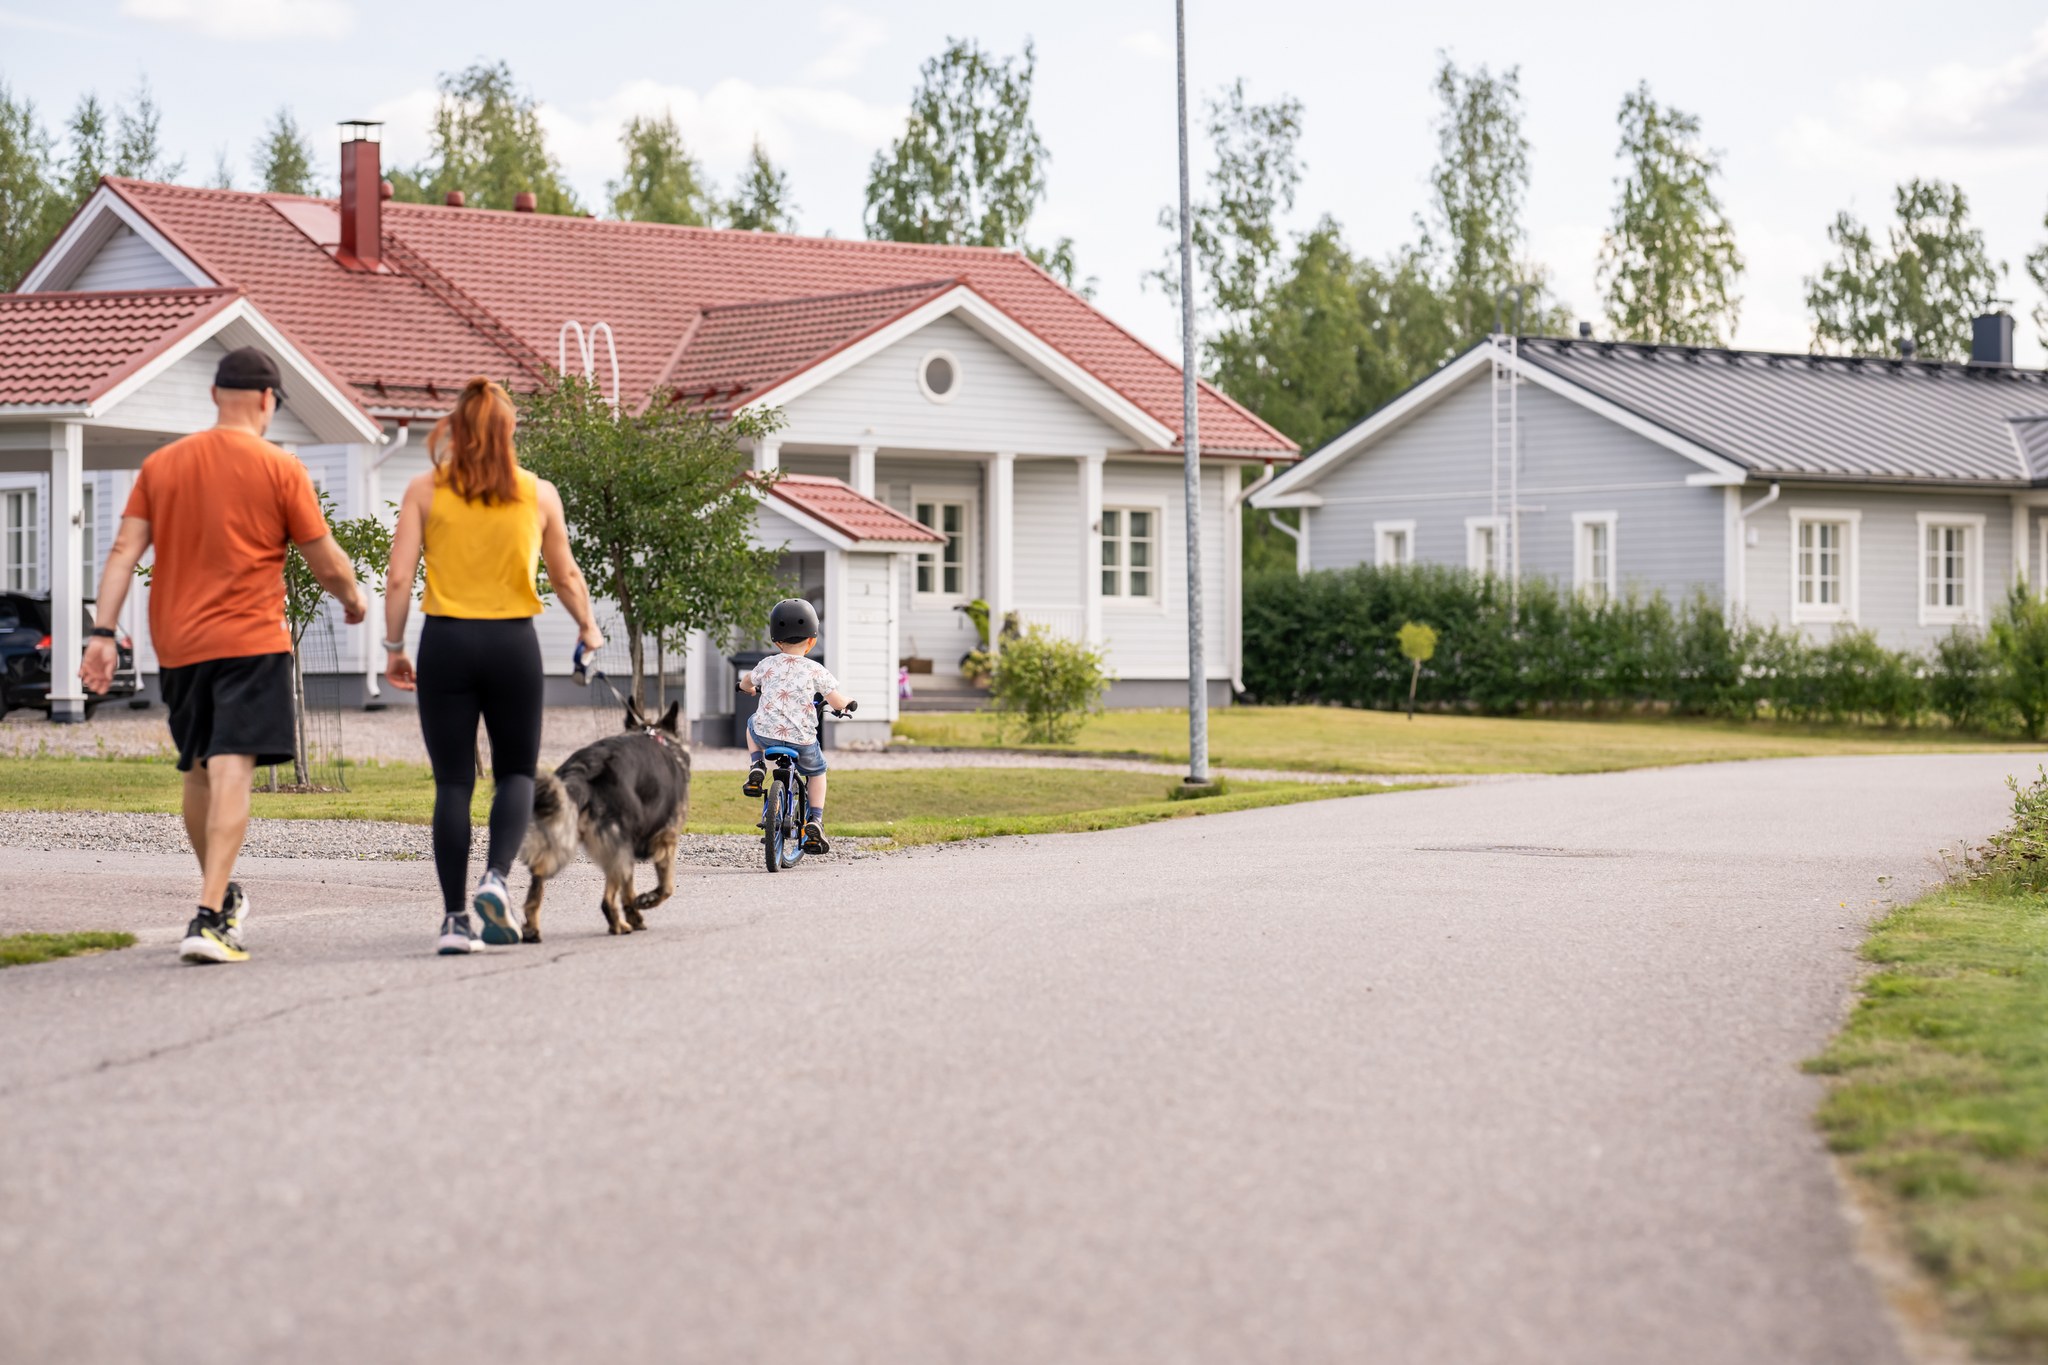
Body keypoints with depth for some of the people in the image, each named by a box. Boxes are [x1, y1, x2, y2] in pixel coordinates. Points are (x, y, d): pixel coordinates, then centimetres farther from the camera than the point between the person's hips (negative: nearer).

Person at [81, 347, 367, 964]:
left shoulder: (161, 465, 8)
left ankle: (221, 894, 36)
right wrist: (354, 599, 19)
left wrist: (103, 632, 2)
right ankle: (209, 919, -20)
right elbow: (327, 564, -1)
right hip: (249, 642, -5)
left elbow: (123, 551, 2)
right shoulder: (279, 469, -5)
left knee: (199, 771, 19)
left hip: (177, 646, 5)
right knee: (232, 772, -10)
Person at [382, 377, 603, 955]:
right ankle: (496, 877, -11)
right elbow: (566, 575, 12)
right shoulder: (539, 494, 4)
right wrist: (588, 629, 28)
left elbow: (400, 576, -3)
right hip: (513, 642, 0)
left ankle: (455, 918, 1)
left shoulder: (425, 491, 1)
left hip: (446, 642, 0)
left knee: (453, 781, 4)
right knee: (516, 772, 14)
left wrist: (393, 646, 6)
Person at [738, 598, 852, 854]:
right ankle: (815, 821, 11)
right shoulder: (815, 670, -3)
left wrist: (750, 688, 50)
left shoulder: (768, 665, 5)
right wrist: (847, 703, 19)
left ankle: (755, 767, 15)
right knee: (817, 771, 27)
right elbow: (837, 703, -5)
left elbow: (745, 682, 25)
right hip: (803, 740, -1)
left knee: (752, 724, 37)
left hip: (766, 734, 1)